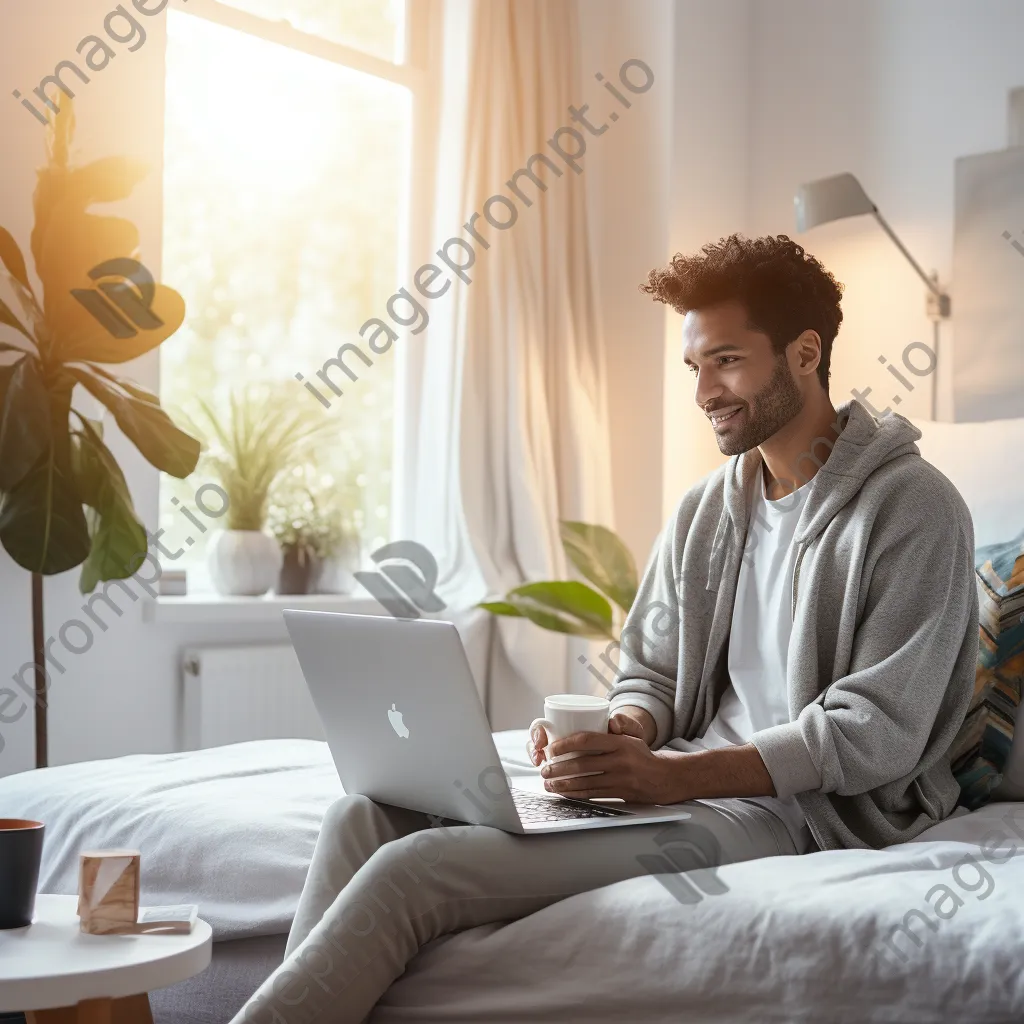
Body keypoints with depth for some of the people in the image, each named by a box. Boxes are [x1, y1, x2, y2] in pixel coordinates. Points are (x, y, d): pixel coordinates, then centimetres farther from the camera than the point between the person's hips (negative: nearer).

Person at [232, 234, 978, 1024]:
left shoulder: (913, 507, -8)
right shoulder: (705, 510, 15)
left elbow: (875, 733, -14)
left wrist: (671, 775, -22)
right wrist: (619, 735, -8)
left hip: (788, 810, -7)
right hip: (680, 781, 7)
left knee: (413, 870, -24)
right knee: (366, 817, -14)